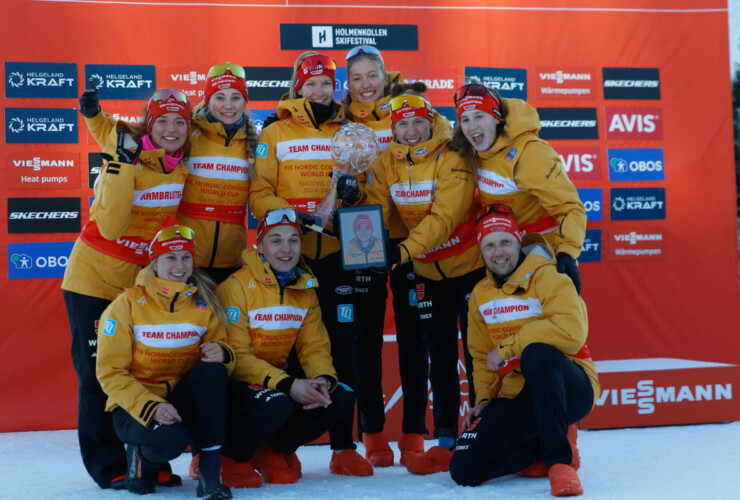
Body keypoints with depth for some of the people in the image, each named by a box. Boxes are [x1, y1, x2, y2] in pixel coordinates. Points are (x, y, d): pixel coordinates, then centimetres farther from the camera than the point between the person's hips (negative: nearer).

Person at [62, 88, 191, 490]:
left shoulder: (182, 165, 1)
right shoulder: (127, 159, -16)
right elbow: (111, 227, -26)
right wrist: (121, 163, -30)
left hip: (143, 282, 5)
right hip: (95, 279, -5)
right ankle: (108, 466, 9)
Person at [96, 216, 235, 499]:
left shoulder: (204, 305, 2)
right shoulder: (128, 305, -9)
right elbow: (110, 373, -11)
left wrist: (222, 354, -23)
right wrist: (151, 407, -26)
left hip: (181, 399, 4)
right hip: (133, 407, -4)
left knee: (212, 369, -27)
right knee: (171, 439, -36)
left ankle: (211, 472, -21)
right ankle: (140, 456, 4)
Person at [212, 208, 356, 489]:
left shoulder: (306, 290, 6)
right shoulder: (236, 287, -15)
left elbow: (314, 346, 3)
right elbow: (235, 355, -21)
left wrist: (323, 379, -20)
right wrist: (288, 385, -30)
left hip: (284, 378, 7)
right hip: (237, 384, -6)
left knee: (341, 398, -13)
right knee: (275, 405, -36)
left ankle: (275, 450, 6)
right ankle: (231, 457, -5)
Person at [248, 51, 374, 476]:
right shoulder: (274, 134, 6)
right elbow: (259, 191, 0)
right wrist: (289, 216, -17)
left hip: (336, 253, 2)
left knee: (342, 348, 2)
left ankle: (344, 447, 9)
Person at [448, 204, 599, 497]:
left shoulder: (546, 278, -9)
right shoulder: (480, 295, 11)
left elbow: (571, 330, -26)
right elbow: (482, 356, 20)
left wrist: (508, 347, -20)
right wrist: (484, 398, 3)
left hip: (570, 388, -5)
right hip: (518, 400, 6)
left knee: (537, 352, -40)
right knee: (465, 469, -14)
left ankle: (559, 458, -28)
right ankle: (544, 451, 9)